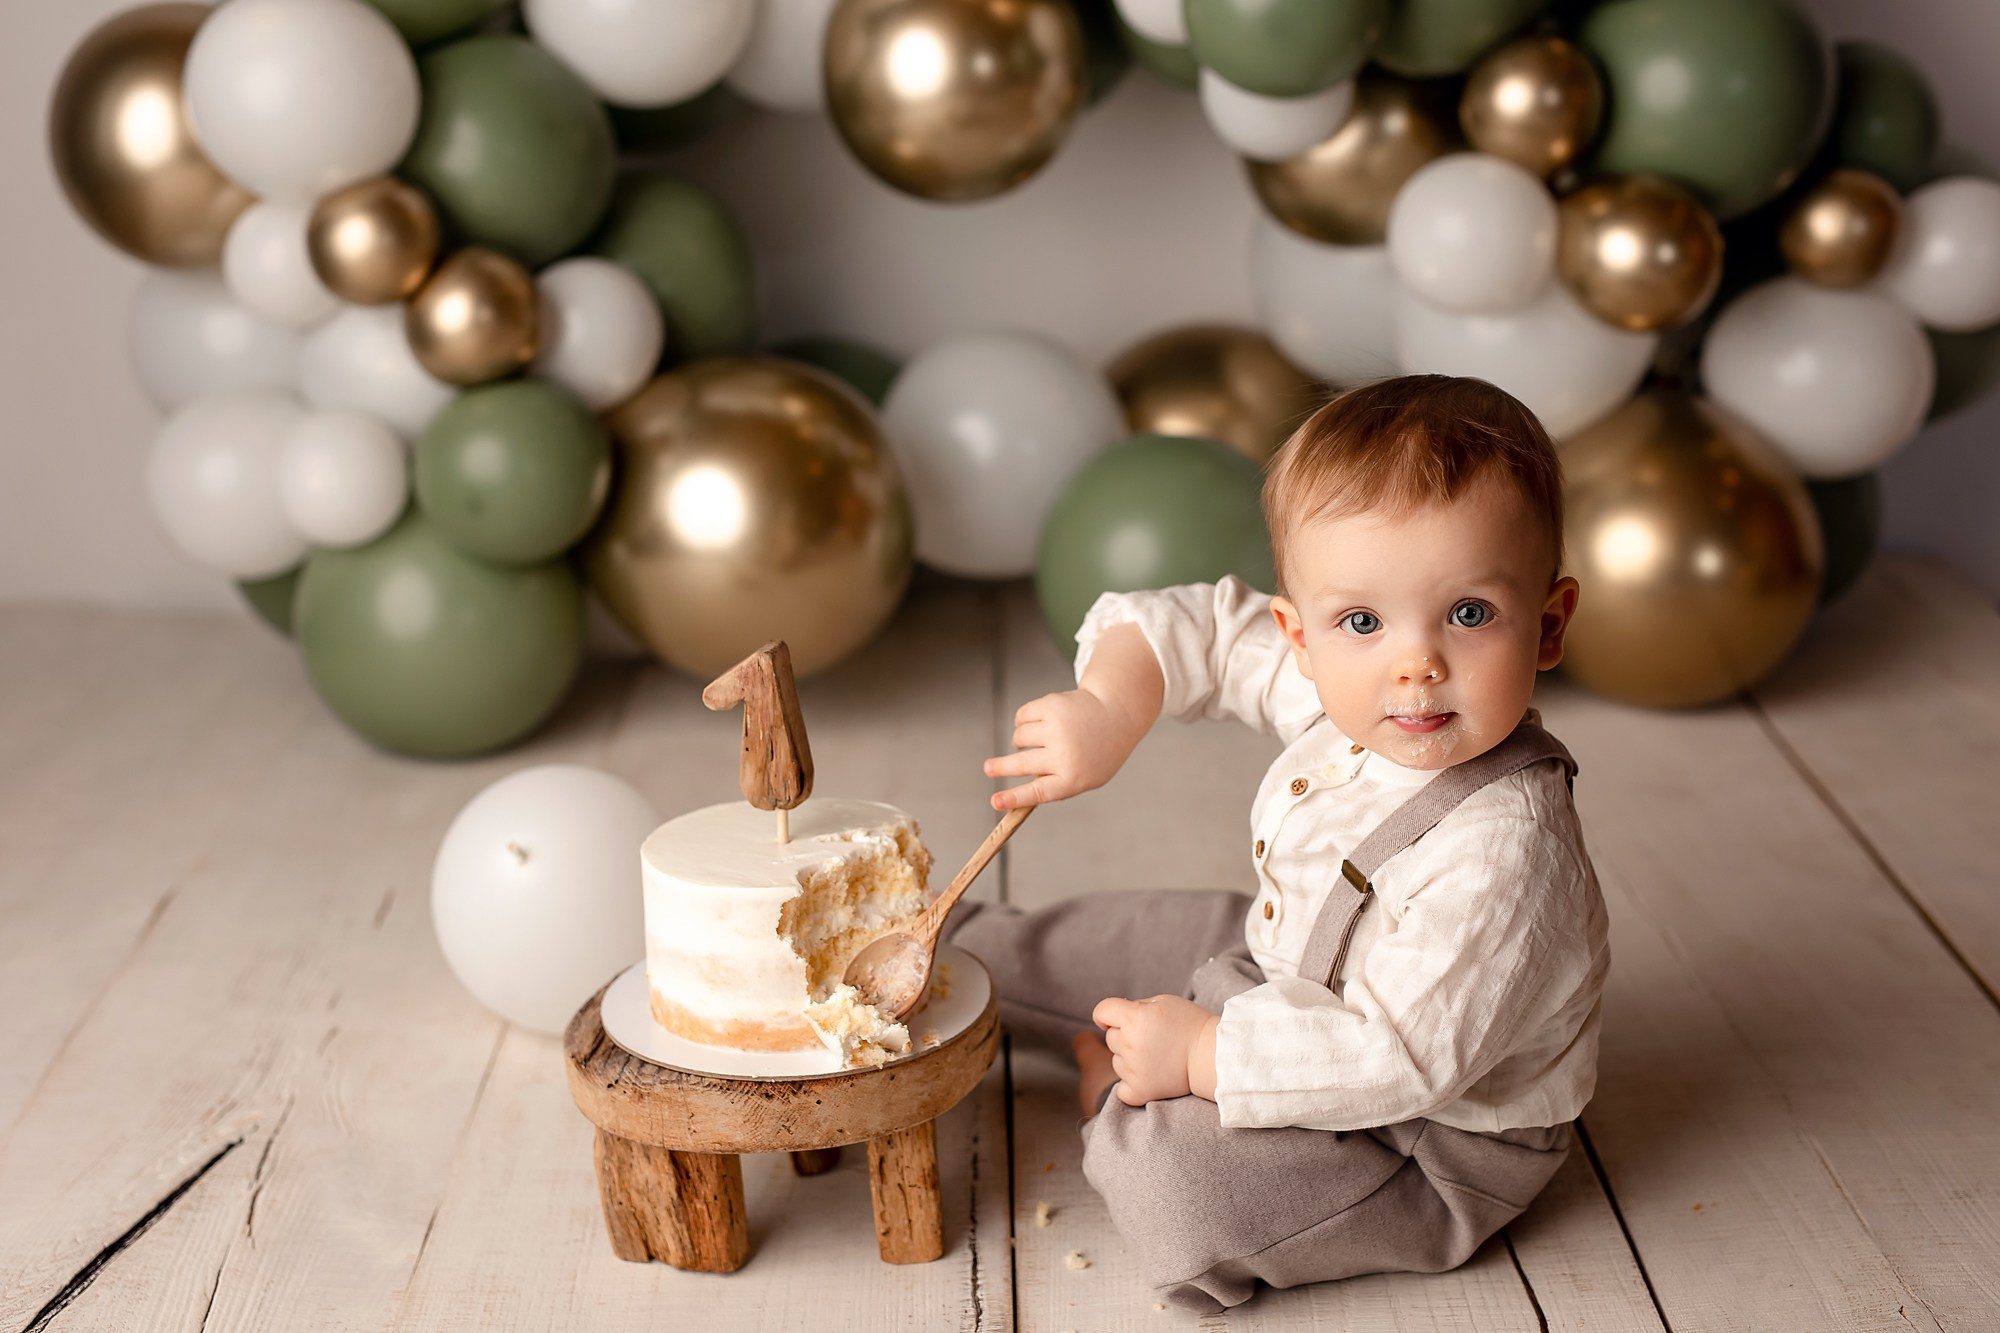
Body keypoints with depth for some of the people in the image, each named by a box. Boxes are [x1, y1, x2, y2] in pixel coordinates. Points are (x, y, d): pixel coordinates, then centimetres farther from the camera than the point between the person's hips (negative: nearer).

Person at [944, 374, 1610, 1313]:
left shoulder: (1498, 853, -38)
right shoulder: (1332, 690, -14)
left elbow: (1400, 1057, -34)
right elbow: (1202, 628, 1)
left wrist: (1200, 1057, -26)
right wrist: (1106, 712, -17)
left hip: (1434, 1148, -8)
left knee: (1176, 1183, -26)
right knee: (1124, 937, 19)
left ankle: (1115, 1094, 7)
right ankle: (952, 949, 48)